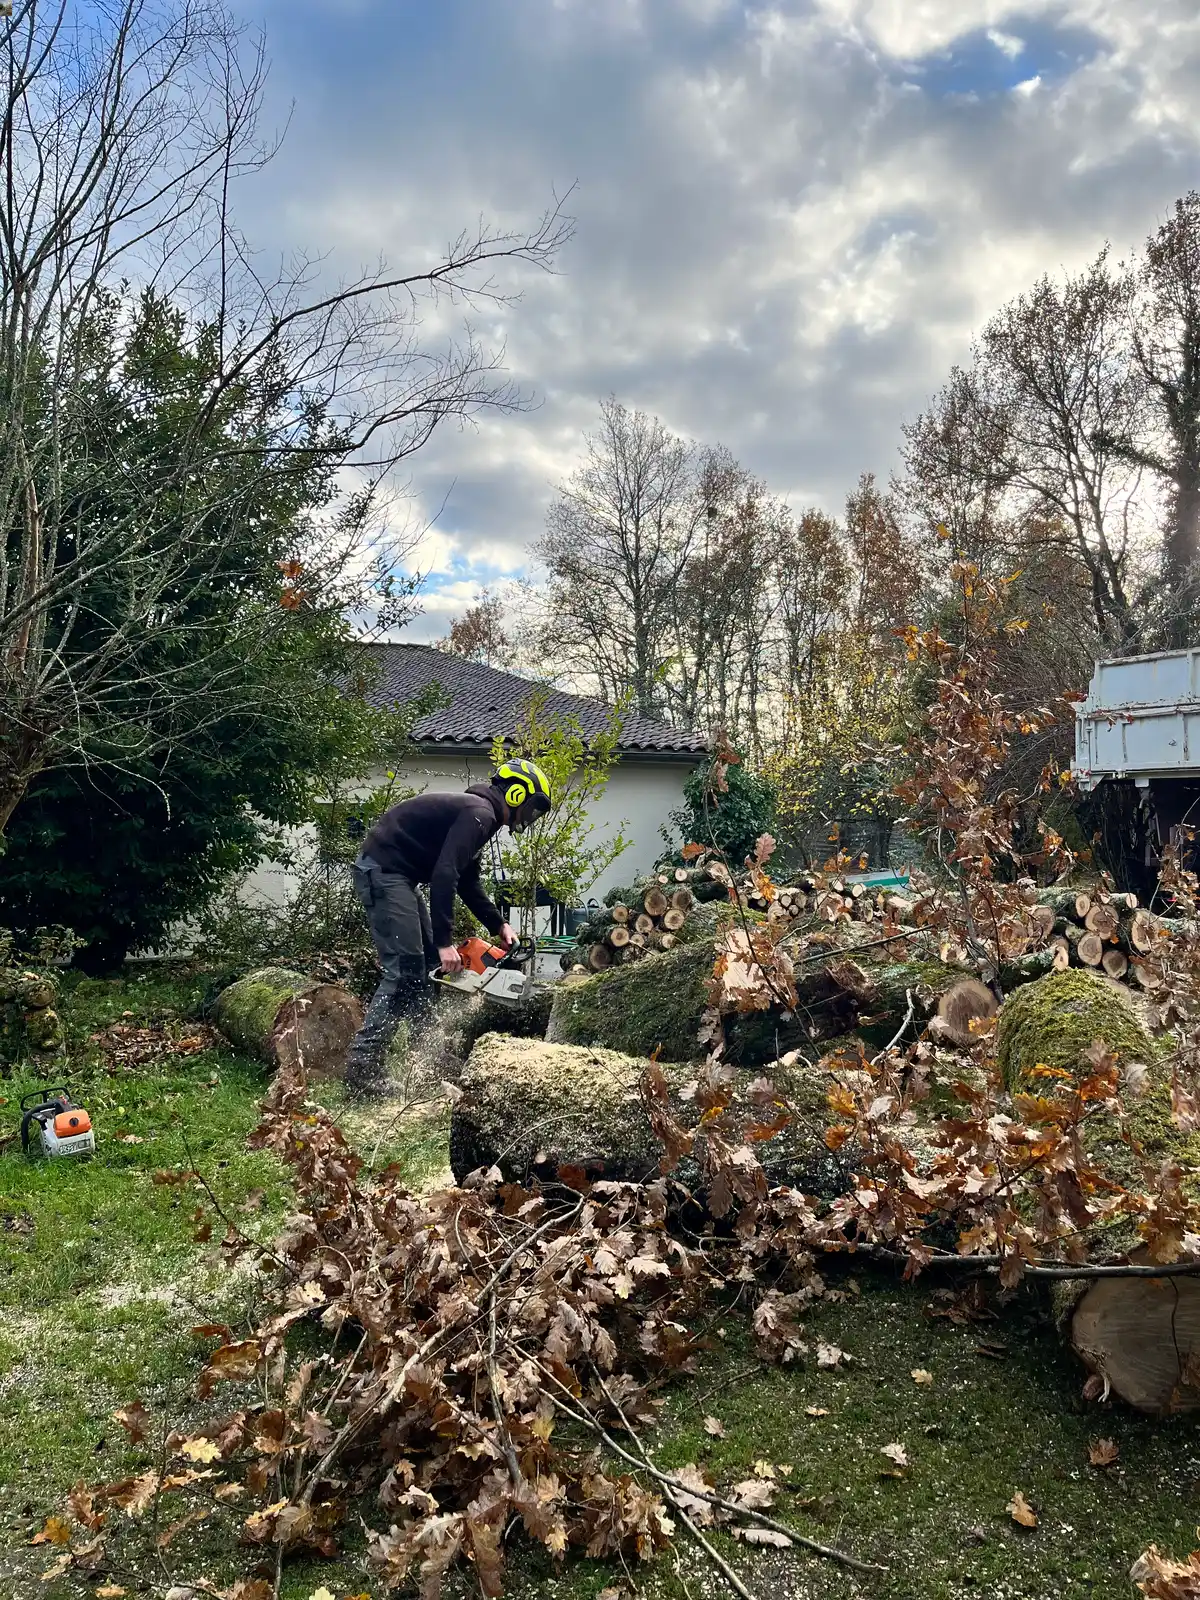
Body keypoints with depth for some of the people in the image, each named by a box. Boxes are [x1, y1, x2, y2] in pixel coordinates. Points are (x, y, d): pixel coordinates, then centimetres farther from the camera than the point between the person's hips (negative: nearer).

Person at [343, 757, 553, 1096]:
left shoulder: (476, 813, 17)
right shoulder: (479, 814, -15)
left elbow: (467, 881, 23)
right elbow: (444, 874, -26)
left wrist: (498, 926, 18)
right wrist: (445, 941, -26)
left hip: (398, 876, 11)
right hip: (384, 871, -11)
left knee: (427, 963, 14)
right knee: (403, 969, -13)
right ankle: (362, 1068, -14)